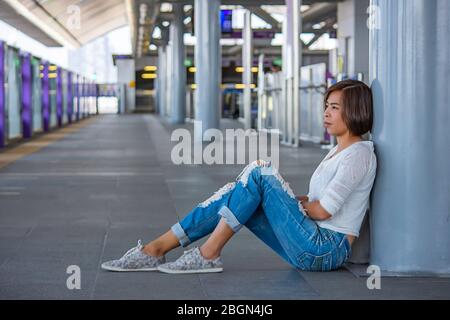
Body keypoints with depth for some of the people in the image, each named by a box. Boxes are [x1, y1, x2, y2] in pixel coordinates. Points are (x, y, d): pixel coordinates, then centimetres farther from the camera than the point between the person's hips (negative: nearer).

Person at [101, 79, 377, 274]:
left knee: (260, 173, -18)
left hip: (327, 250, -9)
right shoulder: (337, 151, 20)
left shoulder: (359, 153, -10)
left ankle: (208, 255, -16)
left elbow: (323, 210, -15)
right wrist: (286, 198, 5)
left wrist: (296, 202, 4)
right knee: (236, 195, -3)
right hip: (312, 248, 9)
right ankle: (156, 249, -6)